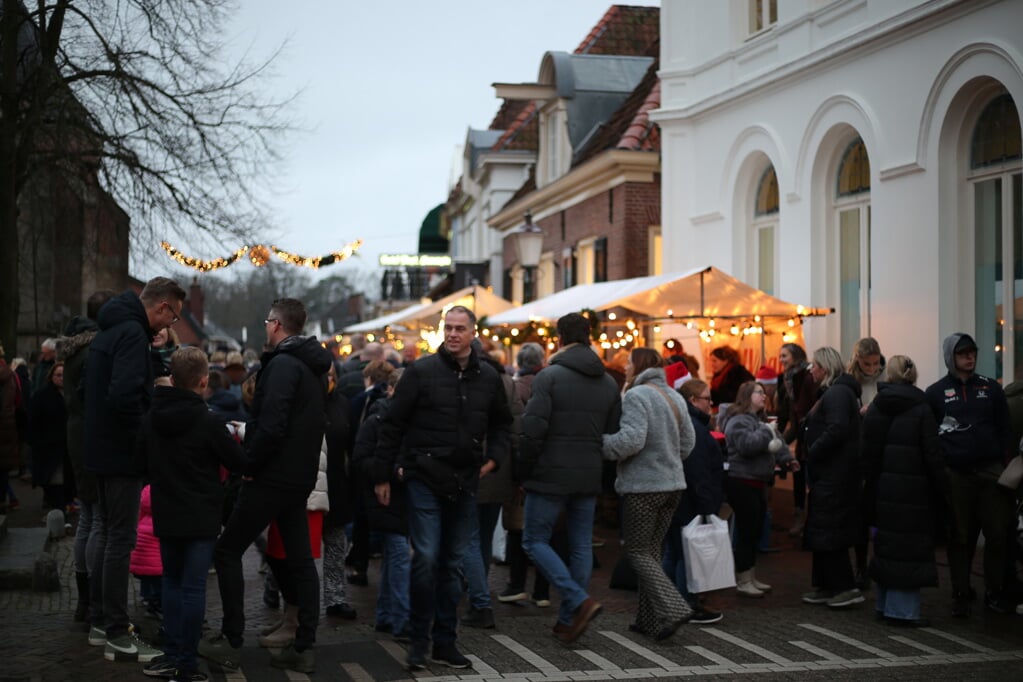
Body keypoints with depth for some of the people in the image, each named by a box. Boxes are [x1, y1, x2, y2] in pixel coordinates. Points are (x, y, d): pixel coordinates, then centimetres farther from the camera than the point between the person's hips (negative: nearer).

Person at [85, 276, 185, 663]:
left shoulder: (110, 330, 15)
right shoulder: (133, 334, -17)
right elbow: (125, 395, -28)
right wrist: (144, 438, -16)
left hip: (102, 450, 10)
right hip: (122, 455, -10)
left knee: (110, 535, 17)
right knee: (121, 540, -5)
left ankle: (104, 622, 25)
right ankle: (117, 635, -1)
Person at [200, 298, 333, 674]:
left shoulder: (282, 364, -16)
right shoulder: (314, 367, 13)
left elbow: (271, 426, -26)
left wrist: (249, 466, -13)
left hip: (272, 477, -9)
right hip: (301, 476, 9)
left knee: (227, 551, 2)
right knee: (300, 558, 9)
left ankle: (231, 642, 3)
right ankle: (304, 647, 10)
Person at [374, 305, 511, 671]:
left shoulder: (488, 377, 6)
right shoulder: (421, 371, -6)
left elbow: (501, 421, 21)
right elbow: (393, 422, -3)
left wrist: (493, 456, 8)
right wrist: (388, 466, -5)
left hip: (464, 483, 4)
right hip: (424, 479, -4)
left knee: (453, 563, 10)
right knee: (426, 558, -10)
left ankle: (445, 641, 18)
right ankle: (419, 639, 3)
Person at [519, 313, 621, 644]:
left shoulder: (549, 376, -10)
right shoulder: (609, 383, 10)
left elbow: (533, 429, -15)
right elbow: (614, 434, 10)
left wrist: (525, 473, -5)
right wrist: (597, 468, 17)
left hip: (551, 476, -6)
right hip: (589, 479, 6)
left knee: (535, 541, 4)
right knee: (581, 546, 11)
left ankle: (579, 601, -11)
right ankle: (569, 620, 14)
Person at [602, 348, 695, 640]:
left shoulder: (636, 396, -13)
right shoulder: (675, 397, 12)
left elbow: (631, 439, -24)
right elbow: (688, 442, 15)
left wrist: (600, 445, -11)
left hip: (643, 486, -8)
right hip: (673, 483, 8)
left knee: (638, 552, 1)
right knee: (652, 551, 14)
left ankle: (672, 608, -12)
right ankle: (649, 619, 16)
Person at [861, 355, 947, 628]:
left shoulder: (876, 407, 3)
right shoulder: (921, 409, -8)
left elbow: (867, 451, 4)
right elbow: (932, 454, -9)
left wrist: (870, 479, 11)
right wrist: (941, 488, -1)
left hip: (882, 489, 5)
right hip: (912, 490, -5)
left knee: (886, 545, 14)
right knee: (909, 548, 0)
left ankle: (885, 604, 23)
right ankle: (902, 608, 0)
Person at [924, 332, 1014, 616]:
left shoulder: (990, 388, 9)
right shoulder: (936, 392, 3)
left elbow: (1004, 429, 10)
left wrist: (1003, 462, 2)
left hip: (991, 472, 2)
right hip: (956, 474, -2)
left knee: (997, 534, -1)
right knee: (960, 537, 5)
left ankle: (994, 592, 12)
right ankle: (961, 594, 13)